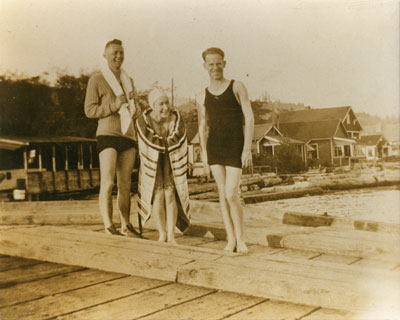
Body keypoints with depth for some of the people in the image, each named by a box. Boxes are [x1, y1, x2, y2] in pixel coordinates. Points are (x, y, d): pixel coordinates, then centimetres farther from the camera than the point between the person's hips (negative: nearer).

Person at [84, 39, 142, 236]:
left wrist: (136, 110, 3)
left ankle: (125, 225, 13)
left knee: (125, 184, 7)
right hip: (107, 135, -6)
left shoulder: (128, 80, 19)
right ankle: (108, 226, -9)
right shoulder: (96, 79, 0)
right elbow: (89, 110, -4)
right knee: (107, 183, -11)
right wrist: (114, 105, -17)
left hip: (128, 135, 6)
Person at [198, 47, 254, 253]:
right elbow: (202, 128, 14)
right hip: (214, 148, 4)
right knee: (222, 194, 4)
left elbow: (249, 118, -4)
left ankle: (240, 239, 6)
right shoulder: (203, 96, 11)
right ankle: (231, 239, 11)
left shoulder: (237, 87, 2)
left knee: (232, 195, -10)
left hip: (235, 148, -3)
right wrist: (205, 157, 7)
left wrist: (247, 148, -12)